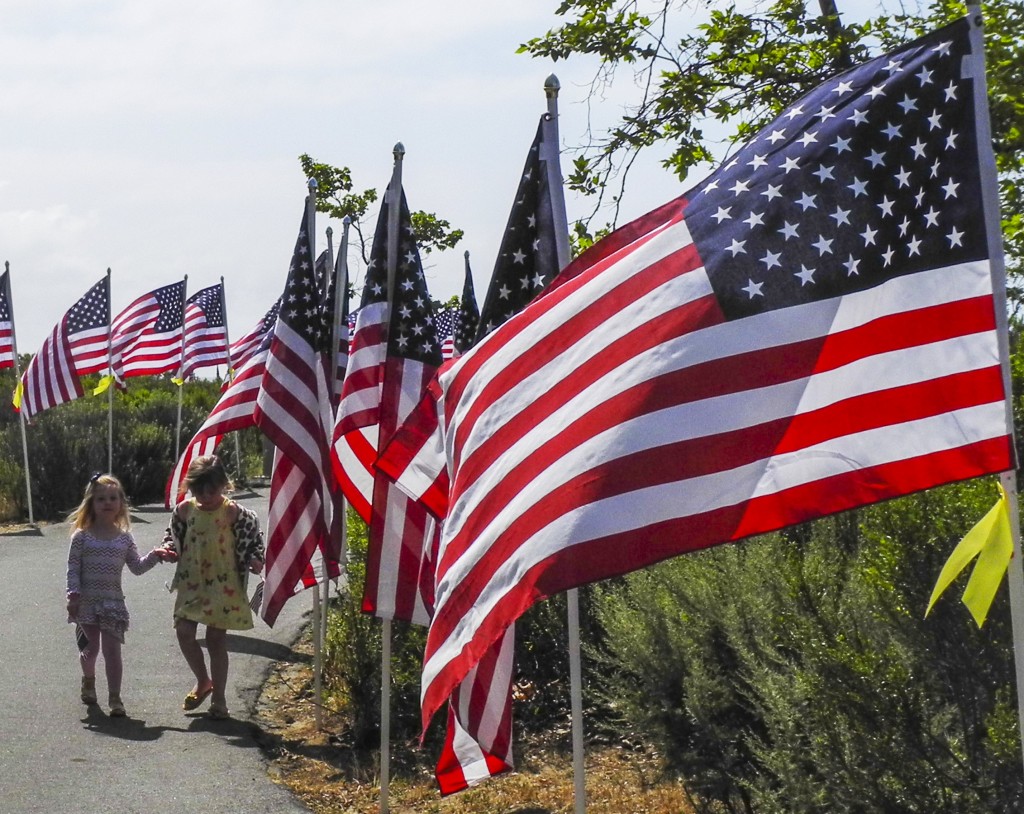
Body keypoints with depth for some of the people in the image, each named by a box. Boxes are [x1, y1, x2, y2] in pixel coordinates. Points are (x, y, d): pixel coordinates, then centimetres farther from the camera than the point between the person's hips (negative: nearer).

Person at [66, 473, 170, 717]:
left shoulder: (125, 537, 4)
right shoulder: (82, 536, -4)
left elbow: (137, 567, 6)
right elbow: (73, 568, -4)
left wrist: (153, 557, -10)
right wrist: (73, 596, -11)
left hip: (113, 601, 1)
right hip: (87, 601, -1)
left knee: (112, 650, -5)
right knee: (91, 647, 11)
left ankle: (115, 698, -3)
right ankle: (88, 681, 41)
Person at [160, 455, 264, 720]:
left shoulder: (233, 512, -9)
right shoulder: (185, 509, 0)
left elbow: (253, 538, -2)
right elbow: (174, 534, 15)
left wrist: (255, 560, -18)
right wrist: (169, 549, -5)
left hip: (222, 586, -4)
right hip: (191, 584, 4)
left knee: (216, 639, 0)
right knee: (184, 633, 1)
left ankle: (218, 698, 11)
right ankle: (203, 682, 26)